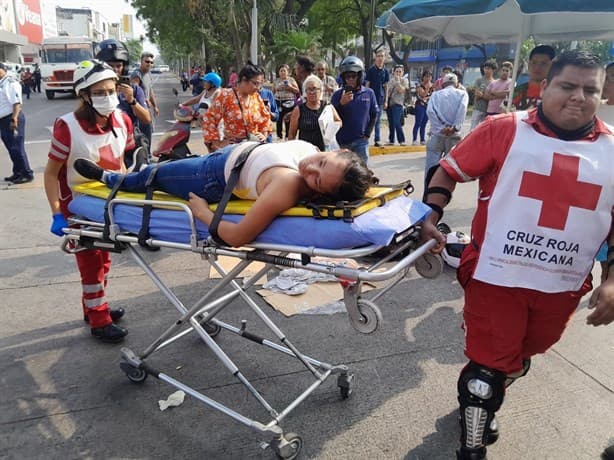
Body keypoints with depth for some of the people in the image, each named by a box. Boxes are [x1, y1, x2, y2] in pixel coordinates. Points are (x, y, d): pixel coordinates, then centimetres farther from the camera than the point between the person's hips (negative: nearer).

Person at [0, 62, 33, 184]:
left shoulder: (11, 83, -10)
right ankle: (17, 173, 21)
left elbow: (17, 103, -18)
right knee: (11, 148, 13)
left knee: (17, 148, -8)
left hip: (12, 119, -9)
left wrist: (14, 118, -25)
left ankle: (27, 174, -3)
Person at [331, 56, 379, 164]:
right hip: (341, 142, 0)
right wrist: (341, 103, -22)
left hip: (361, 141, 0)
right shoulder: (338, 94, -2)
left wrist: (367, 134, 2)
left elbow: (374, 115, 9)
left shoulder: (369, 93, 1)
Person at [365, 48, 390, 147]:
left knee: (378, 121, 7)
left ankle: (377, 140, 11)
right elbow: (367, 85, -3)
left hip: (380, 99, 3)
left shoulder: (385, 71, 7)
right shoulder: (371, 70, -3)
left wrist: (385, 101, 7)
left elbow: (386, 86, 10)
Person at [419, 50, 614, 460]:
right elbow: (450, 170, -3)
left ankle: (480, 398, 54)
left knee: (519, 357, 24)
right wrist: (430, 217, -18)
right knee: (489, 364, 4)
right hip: (496, 274, -4)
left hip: (564, 286, 5)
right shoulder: (505, 130, -7)